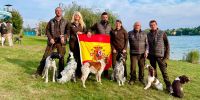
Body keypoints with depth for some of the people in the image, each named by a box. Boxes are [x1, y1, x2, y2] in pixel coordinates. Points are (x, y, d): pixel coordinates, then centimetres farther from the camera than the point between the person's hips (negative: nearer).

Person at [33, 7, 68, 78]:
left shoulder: (65, 22, 7)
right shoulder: (51, 21, 8)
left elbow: (68, 31, 3)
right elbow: (47, 30, 8)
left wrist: (63, 37, -14)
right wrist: (50, 38, -6)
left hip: (61, 42, 0)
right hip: (52, 41, 1)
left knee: (61, 58, 3)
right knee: (45, 56, 1)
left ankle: (60, 74, 15)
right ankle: (39, 72, 10)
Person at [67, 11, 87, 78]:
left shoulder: (82, 24, 17)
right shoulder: (71, 24, 10)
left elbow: (85, 32, 13)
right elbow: (68, 33, 6)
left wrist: (81, 33, -5)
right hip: (73, 42, -2)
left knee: (80, 56, -1)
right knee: (73, 56, -4)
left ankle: (79, 72, 6)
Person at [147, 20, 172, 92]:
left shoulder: (162, 33, -1)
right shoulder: (148, 35, 7)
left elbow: (167, 44, -1)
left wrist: (167, 55, -6)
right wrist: (147, 54, 10)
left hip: (160, 55, -4)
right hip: (151, 55, 4)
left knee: (164, 71, -6)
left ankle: (168, 85, 2)